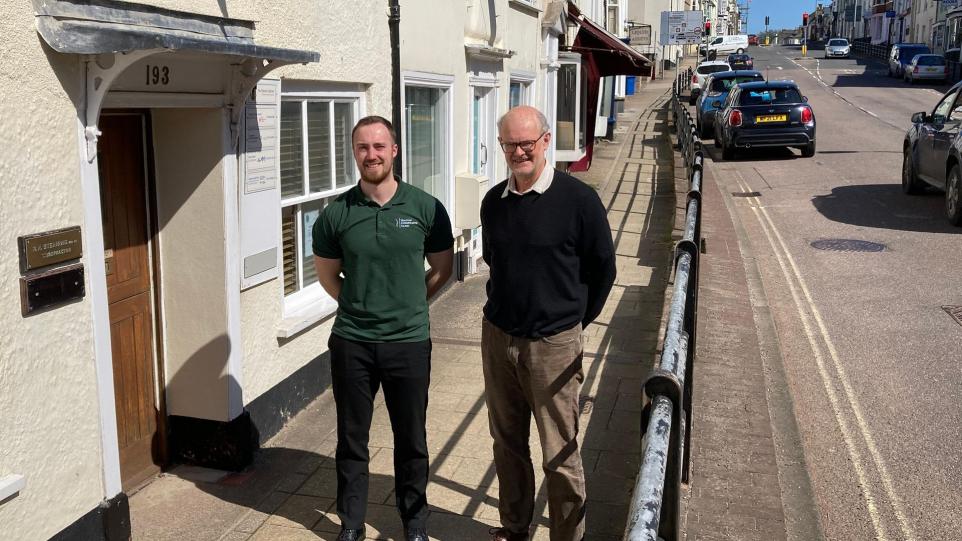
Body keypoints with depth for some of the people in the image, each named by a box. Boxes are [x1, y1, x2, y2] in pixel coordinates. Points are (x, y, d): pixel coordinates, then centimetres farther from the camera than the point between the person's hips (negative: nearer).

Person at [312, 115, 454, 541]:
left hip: (410, 342, 0)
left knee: (411, 439, 13)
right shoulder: (336, 214, -4)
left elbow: (442, 268, 7)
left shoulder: (426, 209, -6)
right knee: (351, 438, 12)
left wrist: (410, 305, 8)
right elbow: (327, 275, 10)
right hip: (352, 343, 1)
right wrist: (358, 306, 8)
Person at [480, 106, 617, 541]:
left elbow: (603, 267, -2)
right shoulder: (493, 201, 3)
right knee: (507, 443, 17)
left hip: (553, 344, -5)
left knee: (559, 454, 3)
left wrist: (577, 318, 5)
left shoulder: (578, 199, -12)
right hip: (497, 337, 5)